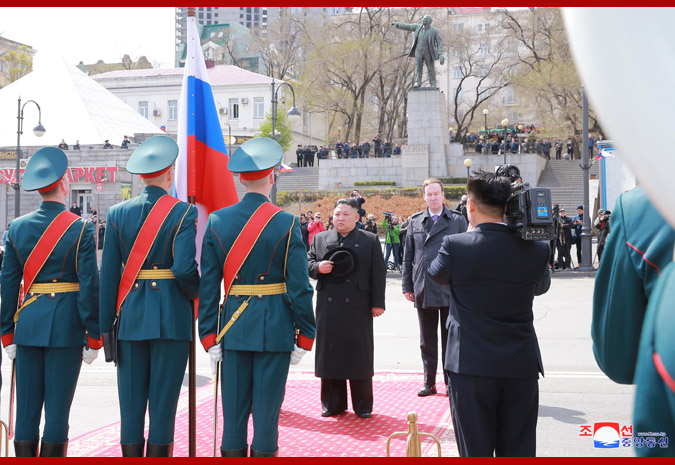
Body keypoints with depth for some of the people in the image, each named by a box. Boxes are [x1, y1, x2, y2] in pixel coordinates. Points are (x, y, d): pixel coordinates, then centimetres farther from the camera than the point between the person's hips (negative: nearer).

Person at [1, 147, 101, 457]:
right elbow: (89, 285, -9)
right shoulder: (80, 228, -7)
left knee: (26, 409, 9)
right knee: (58, 409, 2)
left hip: (27, 324, 4)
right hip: (66, 326, -4)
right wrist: (93, 337, -3)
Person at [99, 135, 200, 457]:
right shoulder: (183, 212, -6)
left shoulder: (117, 213, 3)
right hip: (171, 318, -3)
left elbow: (108, 274, 1)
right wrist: (197, 293, 4)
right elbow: (184, 269, -17)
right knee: (164, 400, 3)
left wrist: (106, 326, 6)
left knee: (131, 403, 9)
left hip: (131, 317, 3)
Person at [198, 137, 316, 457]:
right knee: (267, 406, 5)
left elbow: (208, 285, 0)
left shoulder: (217, 221, 0)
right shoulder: (286, 223, -8)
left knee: (234, 407, 10)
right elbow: (299, 286, -8)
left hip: (233, 325, 3)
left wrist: (209, 337, 5)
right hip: (275, 327, -3)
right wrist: (305, 336, 1)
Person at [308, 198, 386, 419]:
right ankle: (333, 404, 16)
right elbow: (307, 263, 12)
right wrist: (318, 267, -11)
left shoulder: (370, 240, 6)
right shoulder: (320, 239, 12)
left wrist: (377, 303, -4)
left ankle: (363, 406, 12)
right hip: (328, 307, 2)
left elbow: (378, 274, 3)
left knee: (360, 354, 2)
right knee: (329, 353, 5)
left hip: (358, 307, -2)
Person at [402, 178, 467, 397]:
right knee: (427, 340, 9)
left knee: (450, 339, 6)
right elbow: (408, 256, 10)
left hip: (450, 290, -2)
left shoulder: (458, 220, 3)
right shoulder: (415, 221, 8)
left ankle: (451, 382, 16)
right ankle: (429, 383, 17)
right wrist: (407, 286, 6)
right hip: (423, 291, 2)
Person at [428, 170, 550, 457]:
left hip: (471, 366, -2)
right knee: (518, 451, 11)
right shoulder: (536, 250, -4)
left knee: (475, 450, 7)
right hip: (521, 367, 3)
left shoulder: (455, 245, -12)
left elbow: (436, 274, 9)